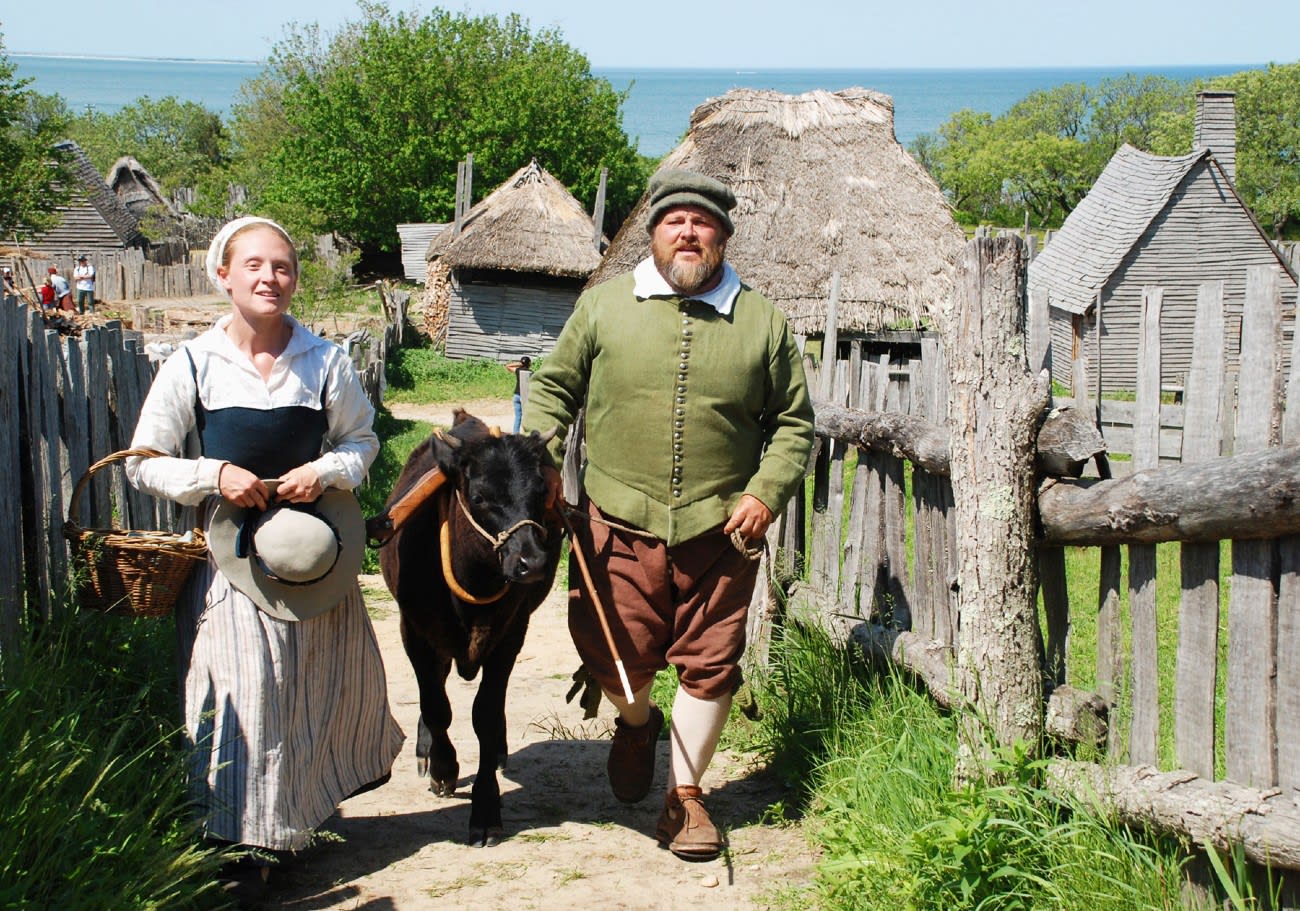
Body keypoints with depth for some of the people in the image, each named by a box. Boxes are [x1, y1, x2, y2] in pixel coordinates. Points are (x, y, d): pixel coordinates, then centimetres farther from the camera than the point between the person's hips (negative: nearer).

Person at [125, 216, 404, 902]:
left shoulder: (325, 361, -2)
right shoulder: (192, 364, -5)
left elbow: (361, 440, 8)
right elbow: (144, 463, -2)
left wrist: (324, 471, -12)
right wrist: (215, 475, -16)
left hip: (314, 547, 2)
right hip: (230, 552, -2)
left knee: (327, 679, 11)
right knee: (239, 692, -3)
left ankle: (305, 814, 35)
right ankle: (241, 846, 9)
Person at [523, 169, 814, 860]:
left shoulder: (762, 322, 7)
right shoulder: (605, 305, 6)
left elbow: (793, 423, 12)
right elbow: (553, 388, 12)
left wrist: (767, 493, -3)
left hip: (719, 530, 1)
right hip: (618, 525, 0)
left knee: (709, 665, 5)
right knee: (613, 658, 1)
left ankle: (685, 791, 23)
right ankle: (636, 724, 36)